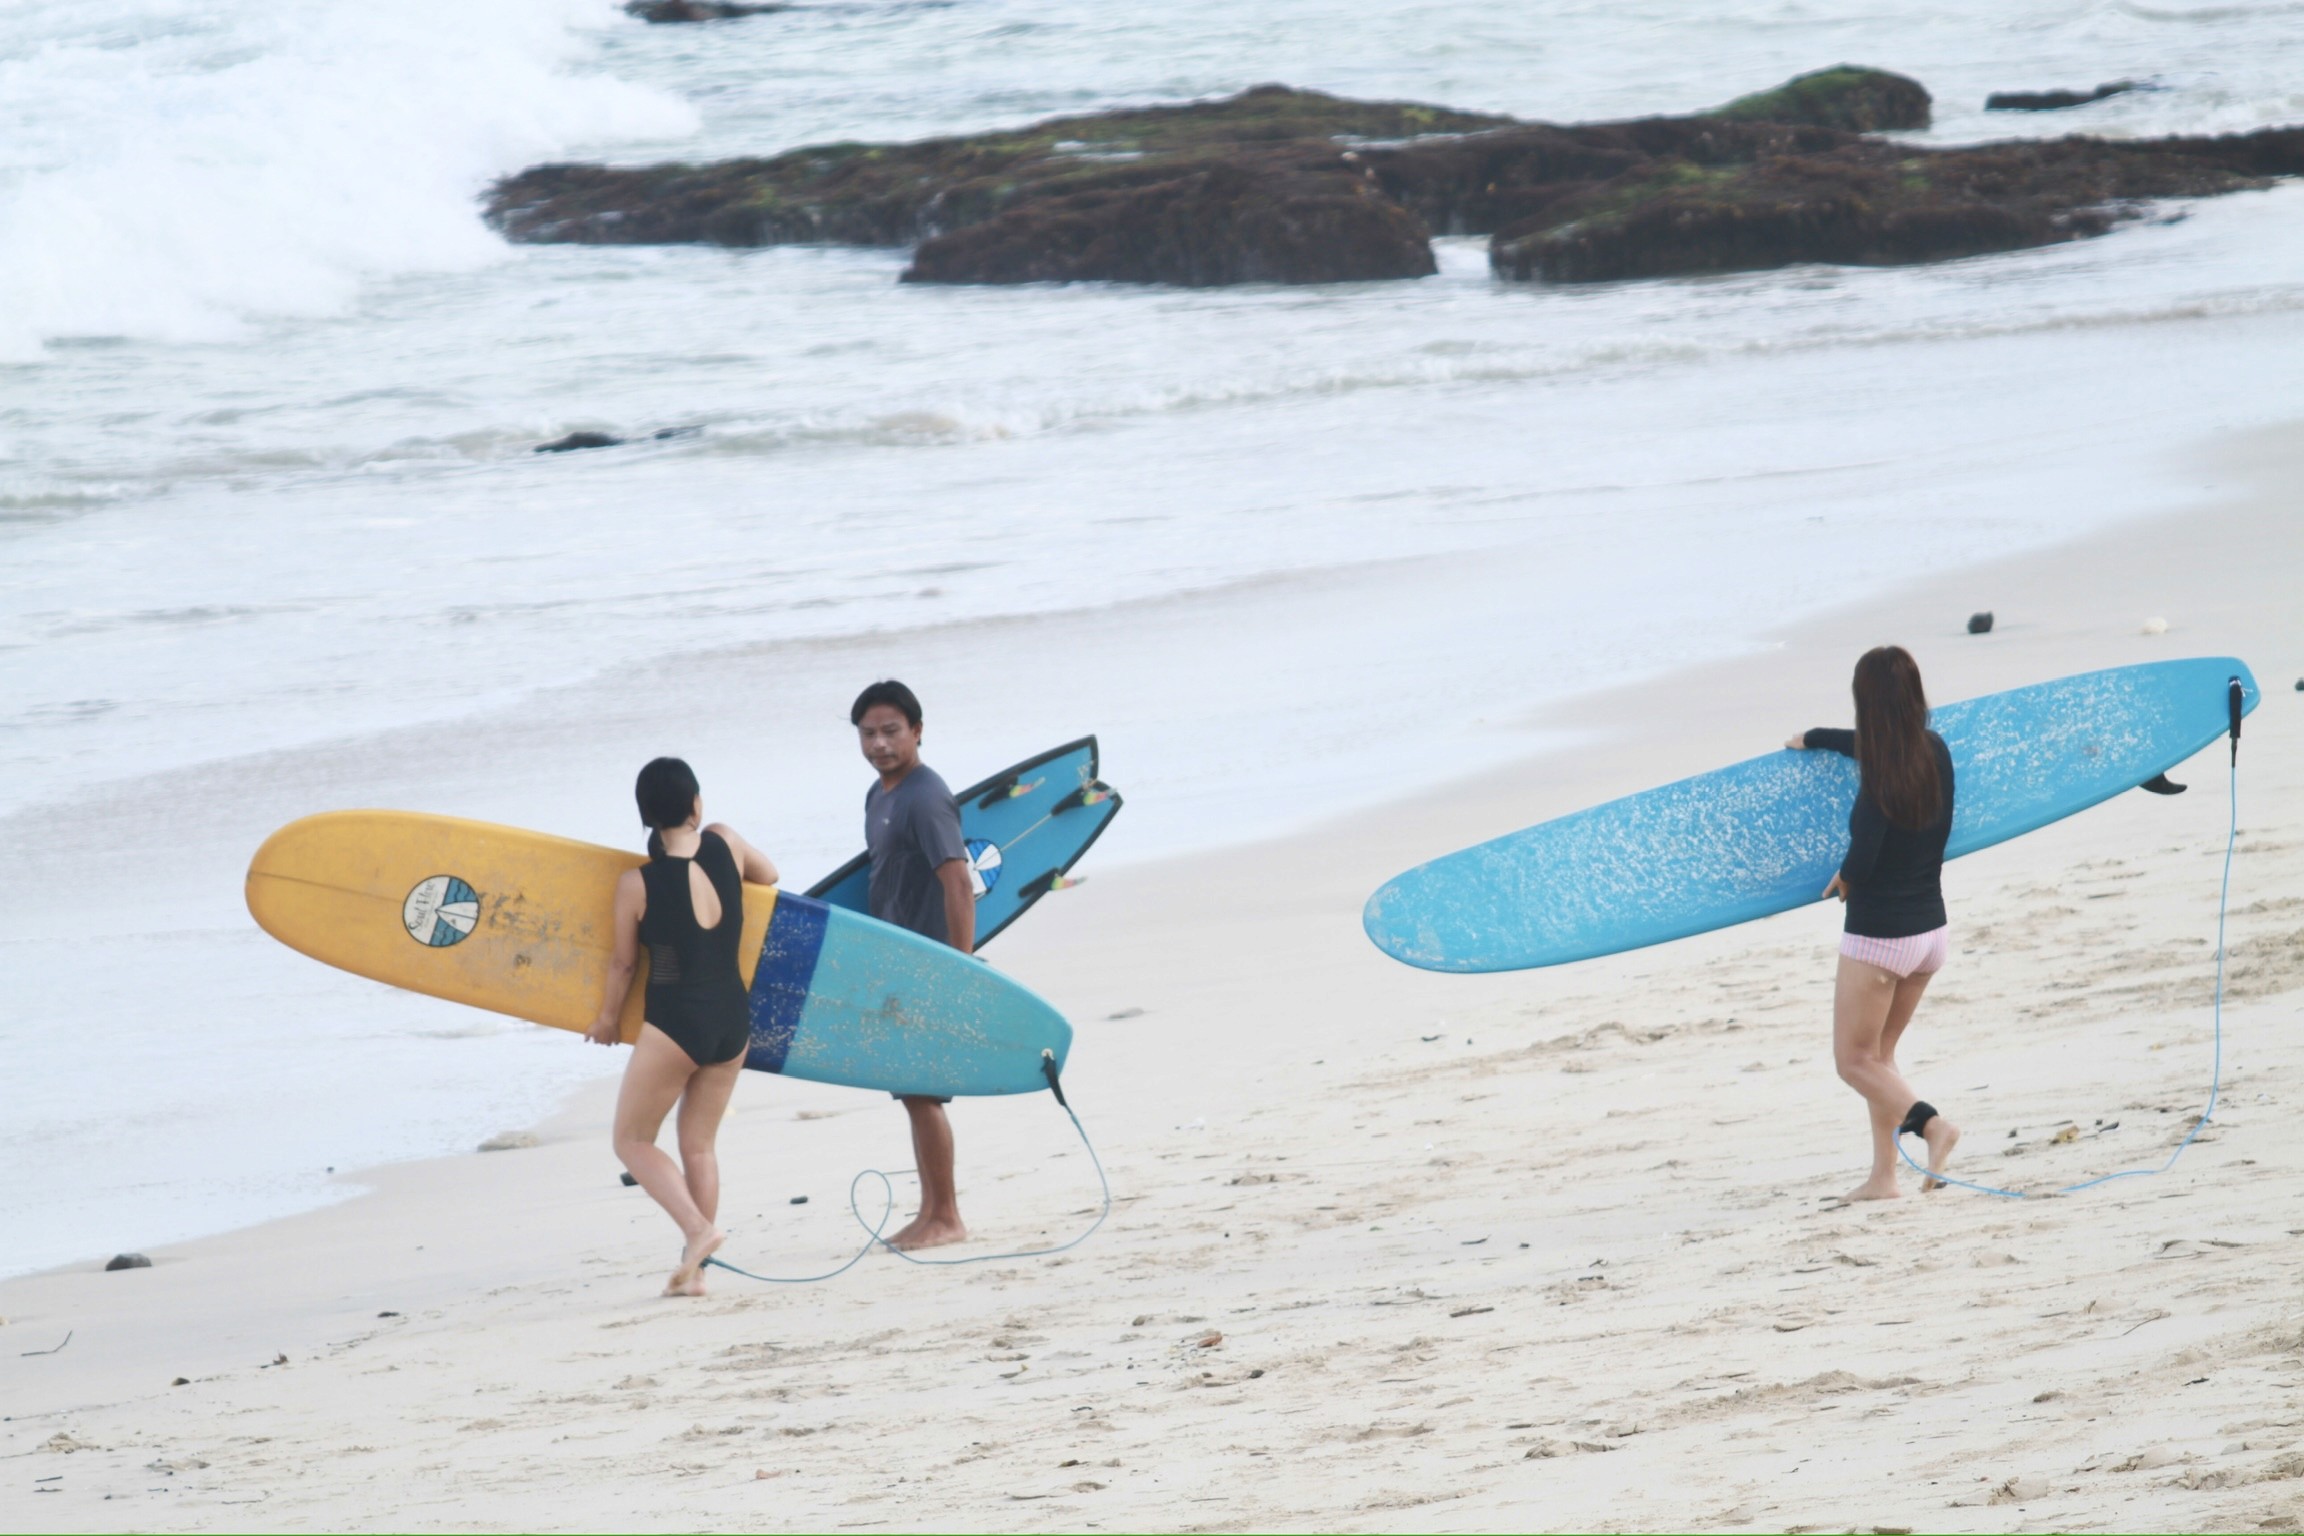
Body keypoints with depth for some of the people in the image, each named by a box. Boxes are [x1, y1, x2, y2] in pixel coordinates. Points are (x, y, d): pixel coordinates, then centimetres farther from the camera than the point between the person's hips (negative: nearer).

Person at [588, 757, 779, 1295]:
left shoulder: (636, 885, -12)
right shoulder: (724, 843, -3)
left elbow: (623, 963, 1)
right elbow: (768, 876, 19)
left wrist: (606, 1018, 17)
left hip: (675, 1023, -5)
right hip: (733, 1021, 5)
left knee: (632, 1140, 9)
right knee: (699, 1144, 15)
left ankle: (698, 1228, -10)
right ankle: (694, 1269, 12)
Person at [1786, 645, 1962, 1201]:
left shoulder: (1879, 778, -24)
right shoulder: (1935, 753, -2)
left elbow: (1861, 862, -25)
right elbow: (1874, 748, 19)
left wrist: (1844, 879, -1)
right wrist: (1813, 738, 36)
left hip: (1878, 936, -7)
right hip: (1931, 930, 7)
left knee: (1854, 1061, 7)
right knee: (1878, 1055, 19)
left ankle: (1929, 1122, -15)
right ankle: (1883, 1176, 17)